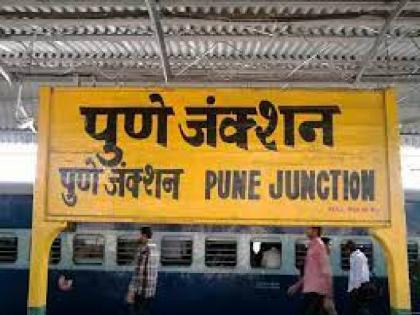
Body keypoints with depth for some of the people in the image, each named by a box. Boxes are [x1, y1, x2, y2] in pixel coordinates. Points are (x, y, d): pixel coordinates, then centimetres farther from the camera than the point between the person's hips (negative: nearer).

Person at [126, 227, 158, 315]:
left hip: (141, 291, -8)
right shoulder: (153, 250, 11)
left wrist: (131, 291, -17)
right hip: (151, 291, 8)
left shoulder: (142, 251, -15)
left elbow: (138, 273, -19)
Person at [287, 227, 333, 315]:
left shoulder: (319, 245, -11)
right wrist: (297, 286, 24)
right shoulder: (312, 246, 17)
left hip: (315, 291, -9)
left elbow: (326, 271, -16)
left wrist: (328, 295, -19)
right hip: (309, 290, 9)